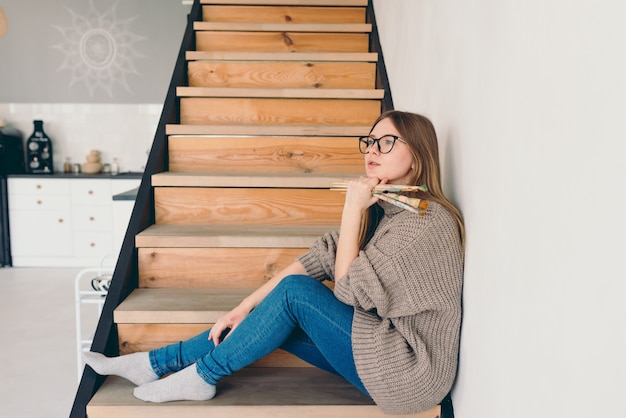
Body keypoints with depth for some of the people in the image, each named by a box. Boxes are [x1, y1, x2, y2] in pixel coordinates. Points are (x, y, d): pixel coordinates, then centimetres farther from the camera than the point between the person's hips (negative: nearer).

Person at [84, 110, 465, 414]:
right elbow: (317, 260, 1)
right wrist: (246, 307, -3)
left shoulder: (429, 221, -20)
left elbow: (349, 290, -16)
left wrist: (352, 209, -18)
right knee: (275, 317, -3)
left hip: (407, 370, -8)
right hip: (375, 344, 8)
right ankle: (155, 363, 9)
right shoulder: (379, 208, 7)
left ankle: (203, 375, -3)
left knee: (293, 292, -20)